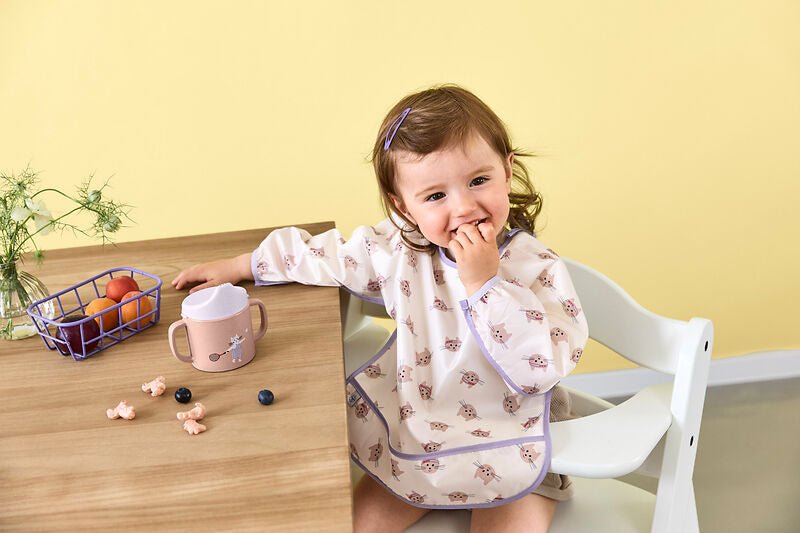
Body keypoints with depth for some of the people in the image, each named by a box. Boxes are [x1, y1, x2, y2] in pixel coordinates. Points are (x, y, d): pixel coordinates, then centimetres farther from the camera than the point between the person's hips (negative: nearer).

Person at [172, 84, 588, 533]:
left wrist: (483, 283, -34)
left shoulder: (537, 267, -20)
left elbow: (543, 367, -30)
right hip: (416, 436, 4)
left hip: (511, 449, -3)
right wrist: (235, 268, 12)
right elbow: (320, 254, 6)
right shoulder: (398, 251, -9)